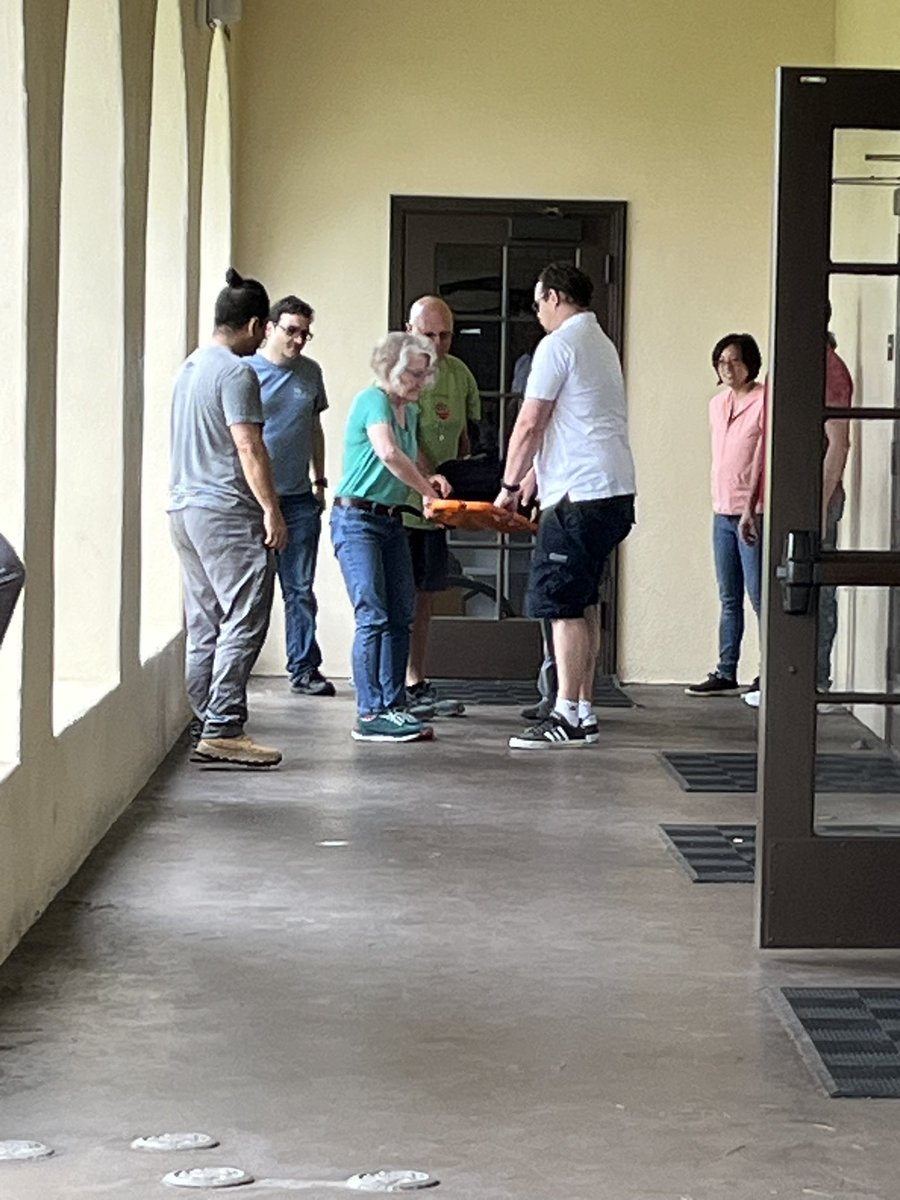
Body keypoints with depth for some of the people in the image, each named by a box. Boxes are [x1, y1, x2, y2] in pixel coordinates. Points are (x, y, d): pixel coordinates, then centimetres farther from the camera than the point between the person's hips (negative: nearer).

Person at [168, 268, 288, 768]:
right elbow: (249, 448, -17)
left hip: (184, 507, 10)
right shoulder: (236, 373, -12)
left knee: (206, 626, 10)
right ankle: (224, 729, -13)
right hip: (226, 510, -10)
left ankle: (207, 729, 10)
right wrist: (272, 511, -15)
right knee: (244, 620, -9)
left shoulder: (192, 366, 17)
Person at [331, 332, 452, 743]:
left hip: (392, 522, 9)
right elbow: (389, 454, -27)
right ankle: (370, 715, -11)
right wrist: (429, 491, -22)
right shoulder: (373, 401, -12)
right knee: (374, 616, -12)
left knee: (401, 616, 6)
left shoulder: (409, 411, 14)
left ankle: (394, 707, 11)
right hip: (357, 519, -9)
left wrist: (430, 480, 0)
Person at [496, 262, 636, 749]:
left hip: (580, 494, -10)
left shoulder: (558, 345, -9)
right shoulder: (601, 344, 21)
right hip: (614, 490, 10)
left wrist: (510, 485, 0)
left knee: (562, 604, -9)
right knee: (582, 602, 14)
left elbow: (530, 424, -10)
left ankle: (567, 718, -11)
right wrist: (533, 477, 28)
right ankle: (582, 709, 16)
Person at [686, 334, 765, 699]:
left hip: (754, 513, -7)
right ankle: (726, 673, 14)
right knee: (728, 598, 10)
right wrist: (719, 499, 15)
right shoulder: (717, 404, 14)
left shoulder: (764, 400, -8)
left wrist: (751, 508, -18)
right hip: (722, 511, 7)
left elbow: (766, 458, -13)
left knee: (759, 595, -6)